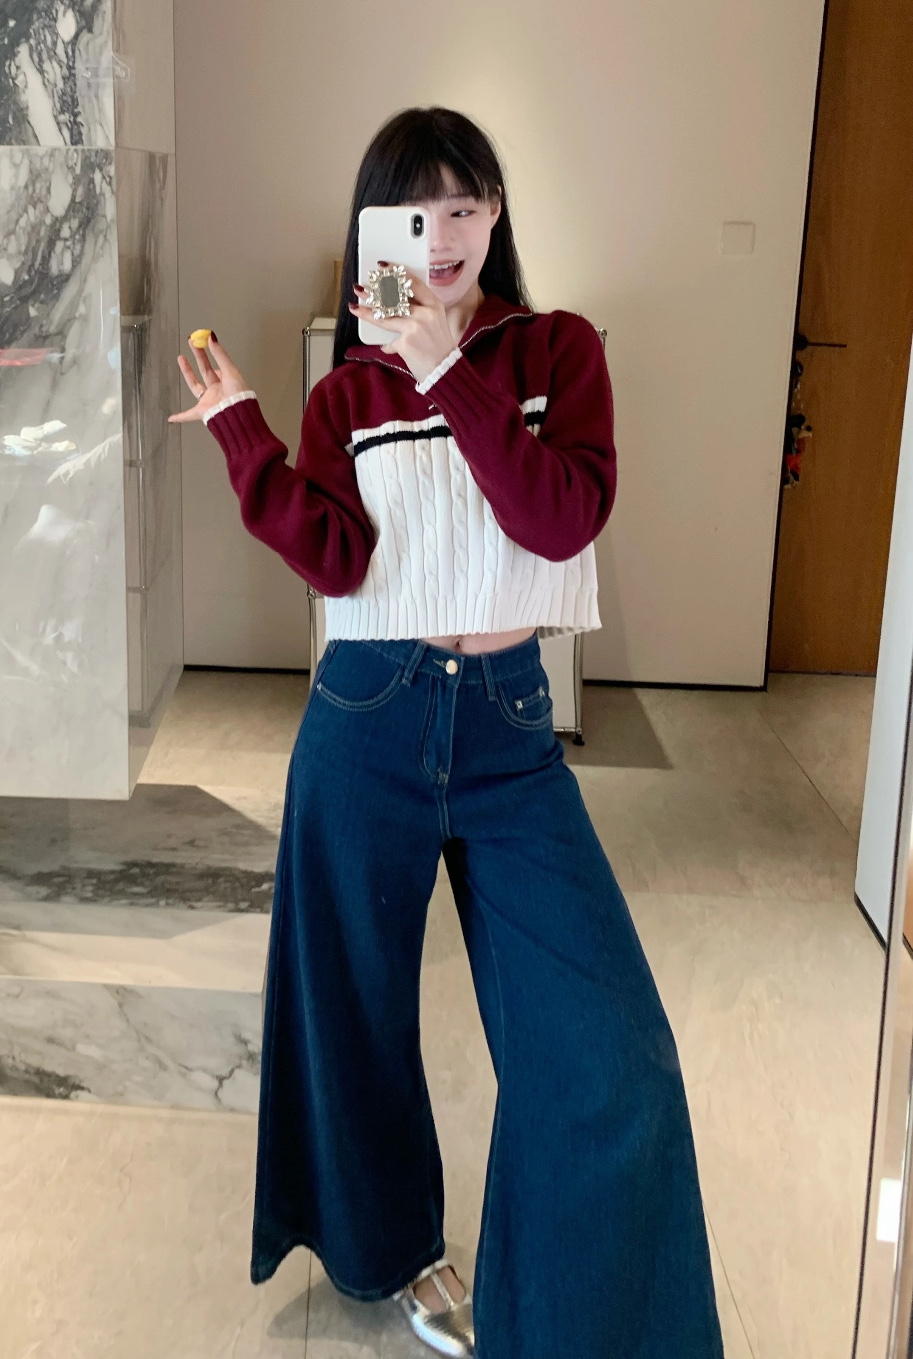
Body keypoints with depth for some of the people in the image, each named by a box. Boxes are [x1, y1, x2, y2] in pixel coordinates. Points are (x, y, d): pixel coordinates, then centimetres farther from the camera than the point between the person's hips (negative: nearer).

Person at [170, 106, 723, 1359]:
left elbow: (563, 519, -15)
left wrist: (451, 372, -17)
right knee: (358, 1002, 15)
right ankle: (395, 1245, 42)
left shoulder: (559, 350, 2)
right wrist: (242, 431, -13)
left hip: (510, 724, -1)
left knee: (608, 1052, -6)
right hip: (369, 719, 1)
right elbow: (338, 558, -10)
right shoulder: (348, 393, 5)